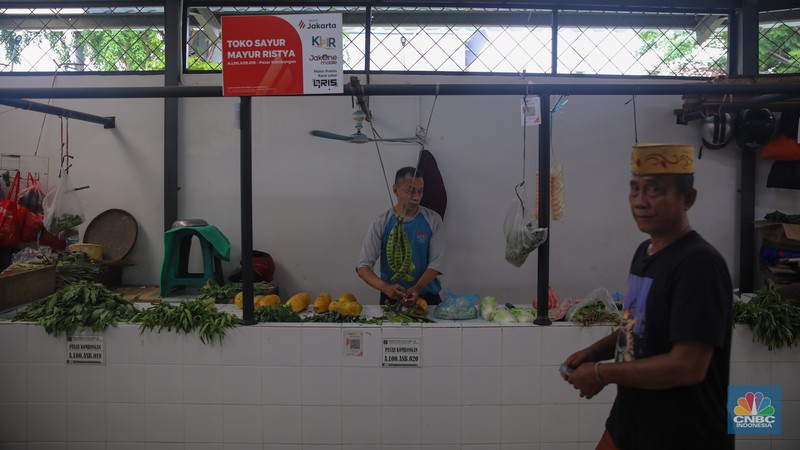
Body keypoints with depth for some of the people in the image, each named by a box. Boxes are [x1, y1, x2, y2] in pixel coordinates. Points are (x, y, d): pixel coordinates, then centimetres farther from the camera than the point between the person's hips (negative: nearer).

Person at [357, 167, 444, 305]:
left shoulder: (433, 219, -2)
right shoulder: (381, 223, -5)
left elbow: (436, 262, -5)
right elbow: (363, 266, -9)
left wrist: (417, 288, -23)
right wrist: (385, 287, -27)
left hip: (426, 294, 1)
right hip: (392, 297, 0)